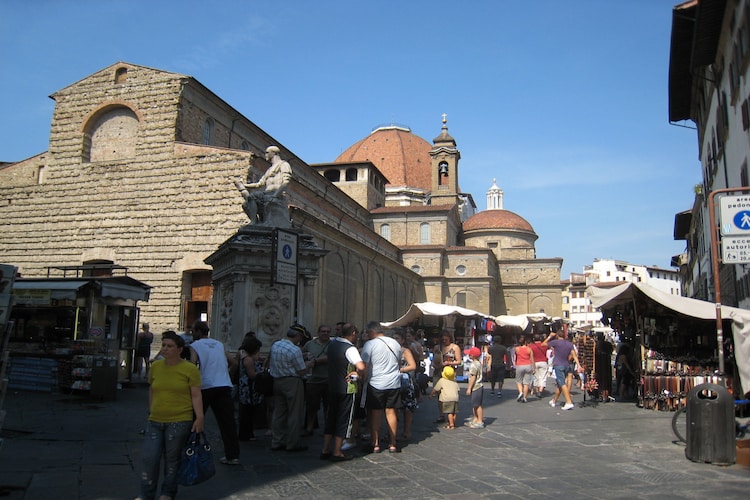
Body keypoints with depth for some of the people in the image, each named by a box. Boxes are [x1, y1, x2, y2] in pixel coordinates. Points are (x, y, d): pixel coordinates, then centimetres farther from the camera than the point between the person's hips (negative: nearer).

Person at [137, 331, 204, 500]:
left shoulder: (190, 369, -8)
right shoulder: (155, 366, 5)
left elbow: (196, 395, -8)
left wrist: (199, 417, -14)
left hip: (179, 421, -4)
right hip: (155, 421, 4)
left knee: (172, 459, 8)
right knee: (149, 458, 3)